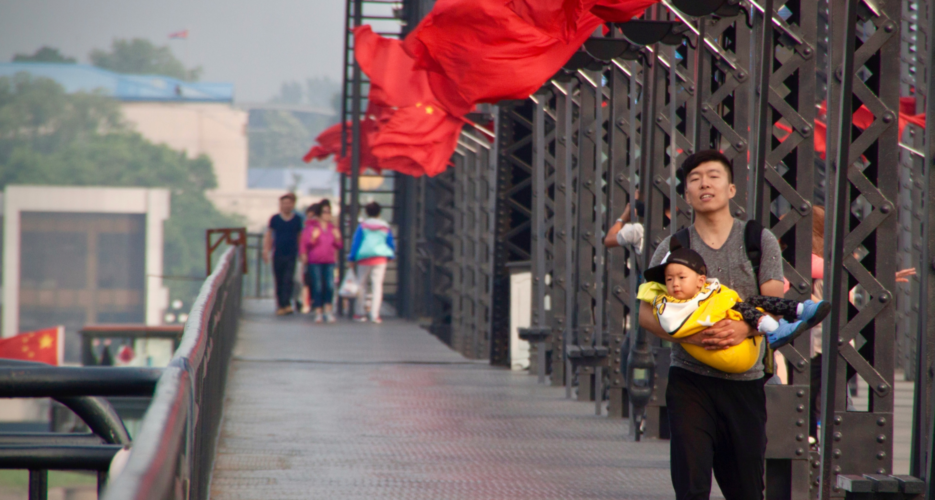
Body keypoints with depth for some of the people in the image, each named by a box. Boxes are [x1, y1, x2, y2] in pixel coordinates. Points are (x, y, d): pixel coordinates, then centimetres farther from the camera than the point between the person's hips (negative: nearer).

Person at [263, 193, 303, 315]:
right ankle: (280, 304, 16)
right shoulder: (275, 219, 4)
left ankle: (286, 304, -18)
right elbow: (268, 236, 9)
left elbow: (300, 237, 12)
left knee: (288, 280, -12)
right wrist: (266, 250, 0)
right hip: (278, 254, 1)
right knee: (279, 281, 6)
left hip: (291, 255, -1)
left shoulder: (297, 220, 5)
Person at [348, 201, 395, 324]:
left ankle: (359, 313, 12)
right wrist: (390, 255, 27)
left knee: (361, 285, 9)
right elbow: (391, 244, 11)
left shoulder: (362, 225, 0)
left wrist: (352, 258, 5)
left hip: (364, 258, -1)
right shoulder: (385, 227, 5)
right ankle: (375, 314, -9)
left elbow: (356, 242, 0)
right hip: (380, 258, 1)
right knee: (377, 285, -1)